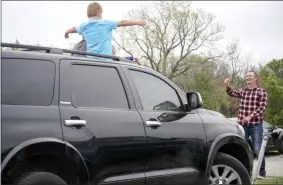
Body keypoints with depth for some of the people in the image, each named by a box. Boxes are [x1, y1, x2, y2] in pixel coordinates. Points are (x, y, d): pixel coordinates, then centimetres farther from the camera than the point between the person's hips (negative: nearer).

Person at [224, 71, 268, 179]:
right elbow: (232, 93, -8)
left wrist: (251, 116, -22)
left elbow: (262, 107, -9)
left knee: (258, 150, -1)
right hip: (242, 124, 4)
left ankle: (262, 172, 11)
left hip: (256, 125, -4)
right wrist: (228, 86, -29)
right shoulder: (242, 91, 11)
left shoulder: (262, 91, 1)